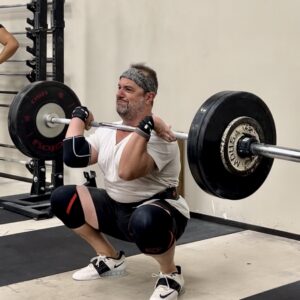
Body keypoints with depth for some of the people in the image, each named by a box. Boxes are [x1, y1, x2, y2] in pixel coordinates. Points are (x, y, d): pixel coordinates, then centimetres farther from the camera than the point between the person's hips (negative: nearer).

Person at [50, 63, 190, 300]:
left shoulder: (157, 137, -23)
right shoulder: (108, 131, 4)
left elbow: (127, 171, -39)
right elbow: (73, 157, -5)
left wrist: (144, 128, -41)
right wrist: (79, 116, 4)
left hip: (157, 212, -8)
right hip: (117, 209, 8)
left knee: (145, 221, -44)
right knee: (62, 198, 2)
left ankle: (171, 275, -11)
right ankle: (111, 259, 14)